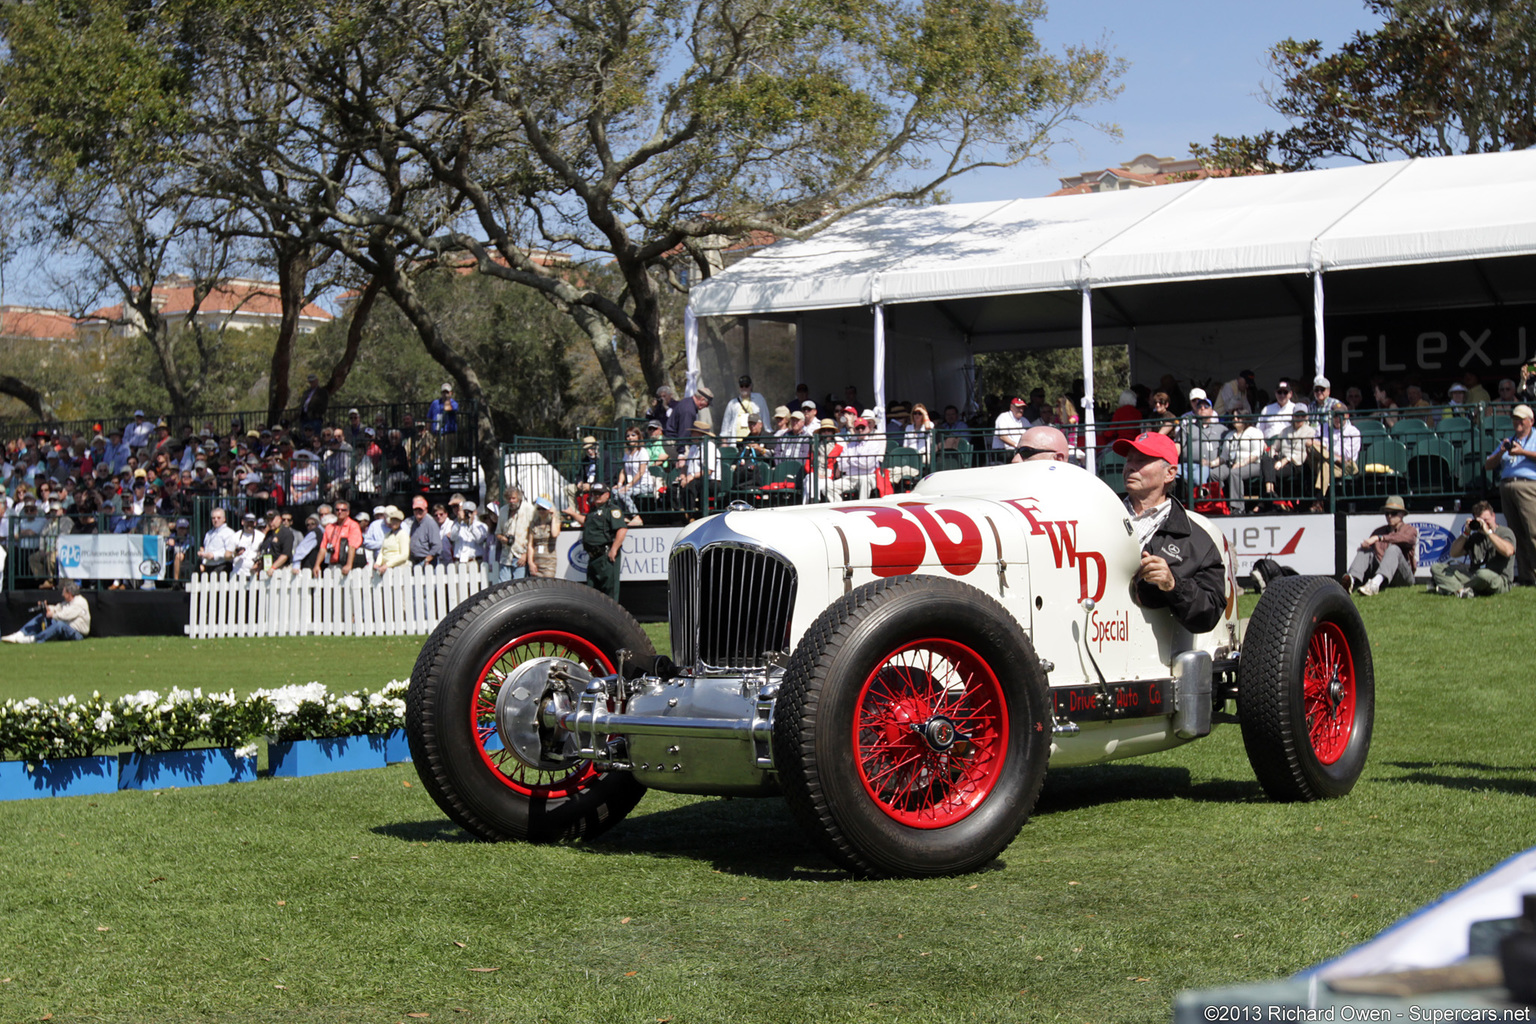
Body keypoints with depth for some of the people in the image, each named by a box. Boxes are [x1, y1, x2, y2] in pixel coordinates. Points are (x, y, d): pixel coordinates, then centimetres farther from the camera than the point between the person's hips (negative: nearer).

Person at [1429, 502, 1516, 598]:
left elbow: (1508, 551, -20)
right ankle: (1461, 590, -33)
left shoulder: (1505, 532, 3)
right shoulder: (1475, 537, 20)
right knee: (1436, 568, -7)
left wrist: (1488, 532, -15)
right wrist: (1466, 533, 2)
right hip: (1473, 577, 6)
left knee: (1484, 574, -44)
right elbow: (1453, 553, 15)